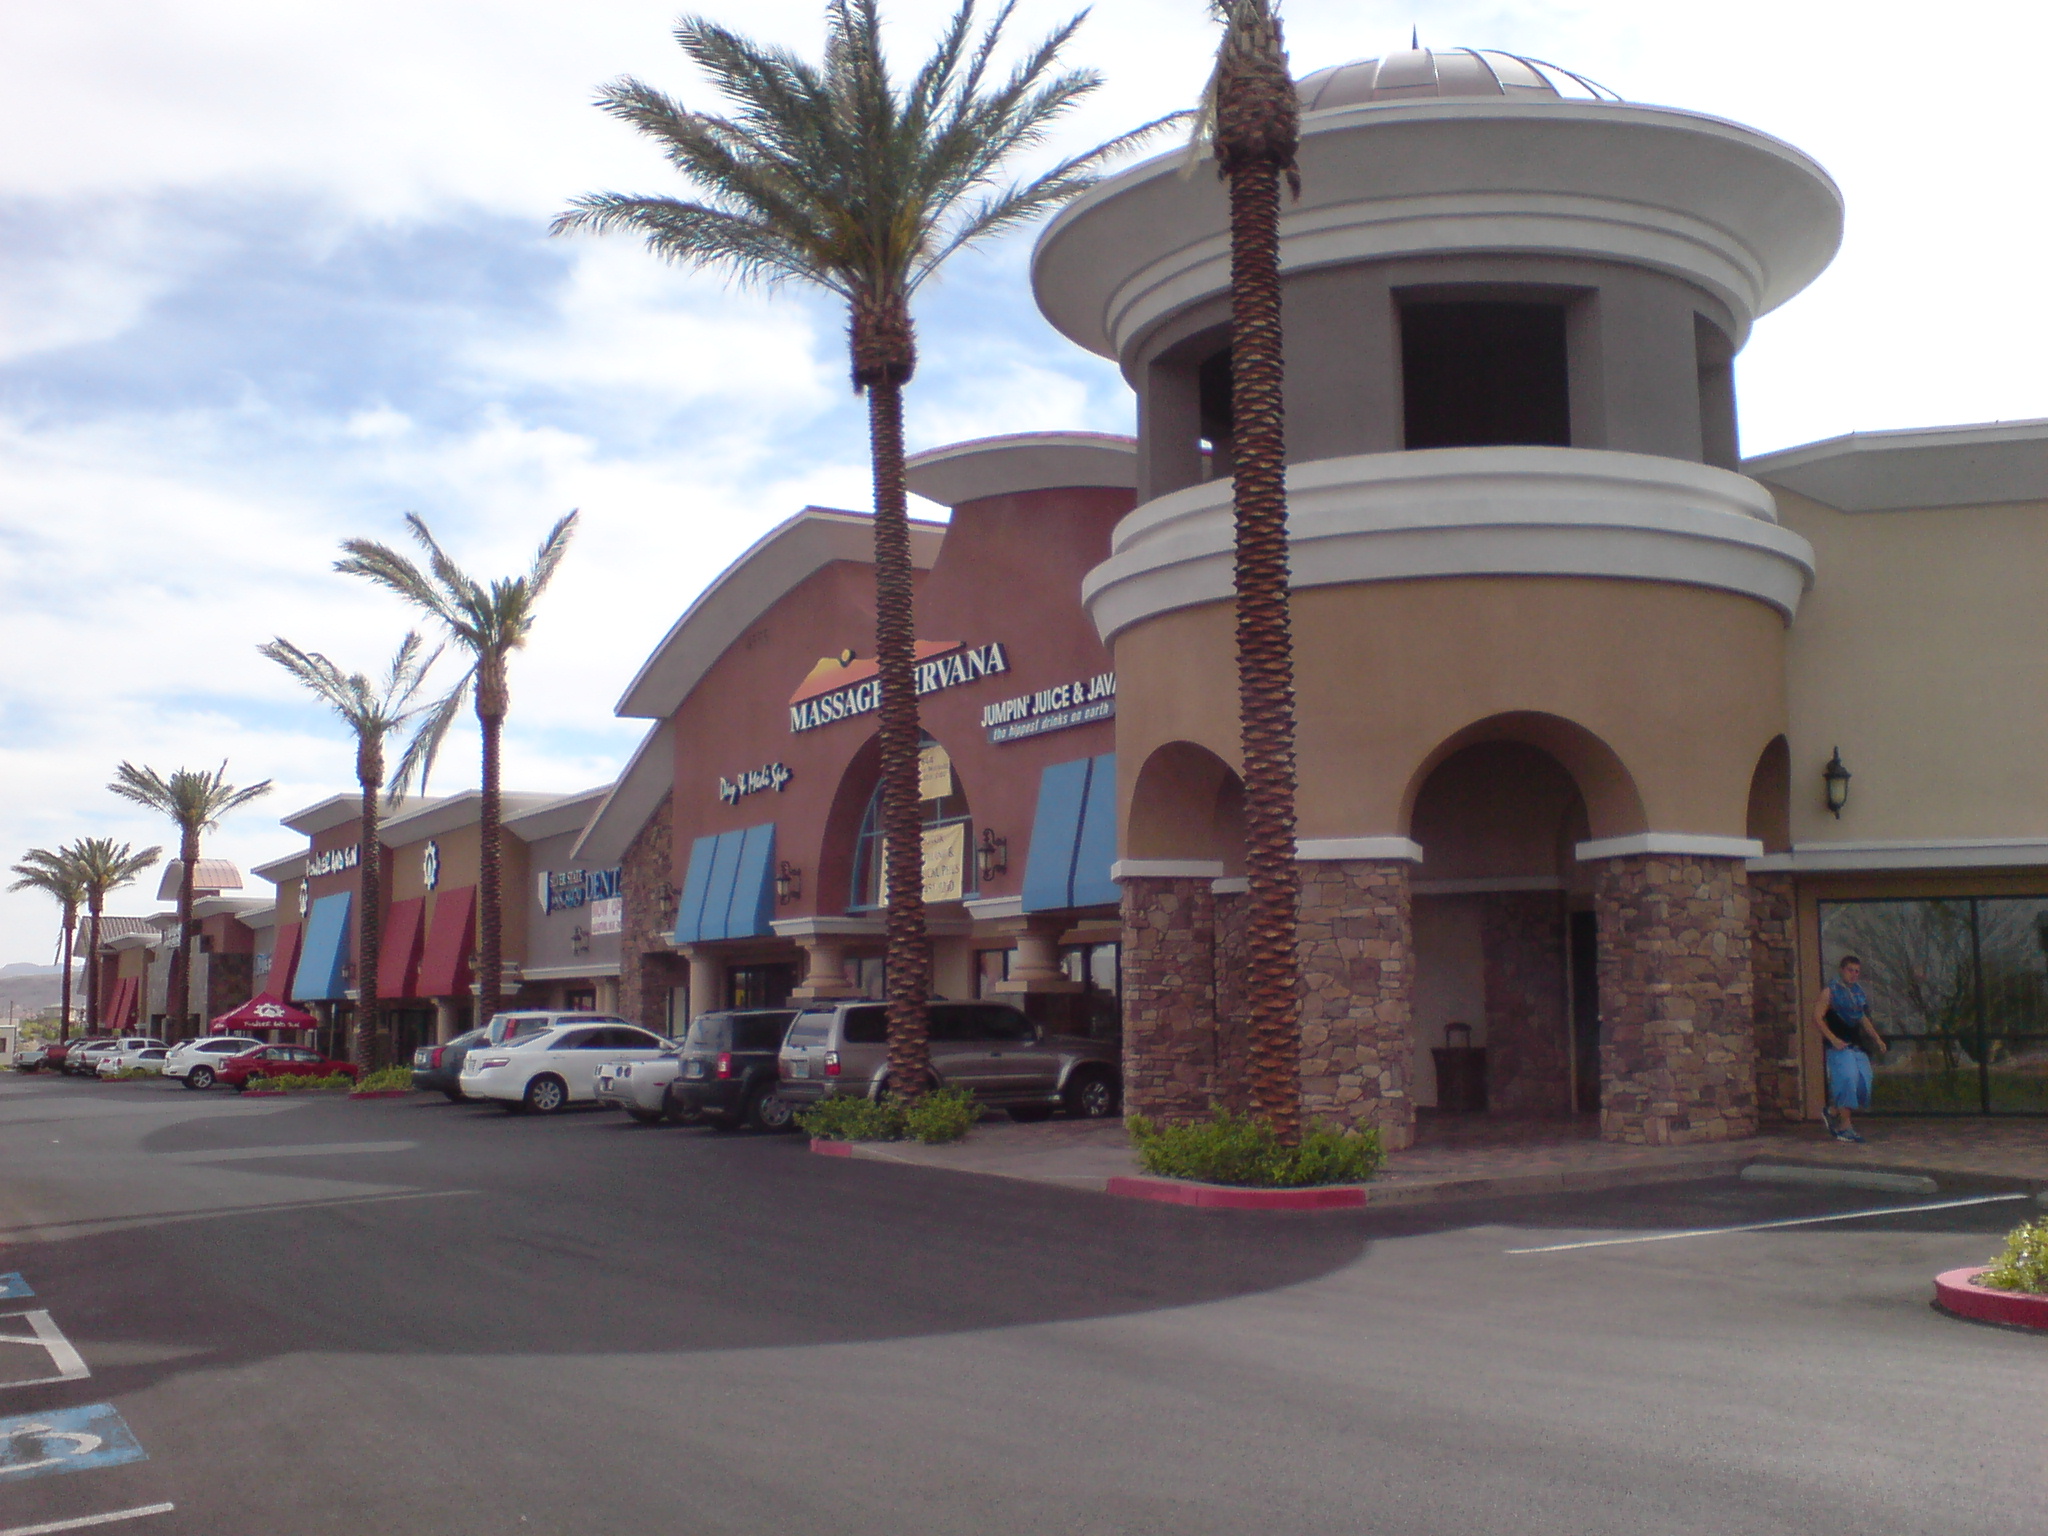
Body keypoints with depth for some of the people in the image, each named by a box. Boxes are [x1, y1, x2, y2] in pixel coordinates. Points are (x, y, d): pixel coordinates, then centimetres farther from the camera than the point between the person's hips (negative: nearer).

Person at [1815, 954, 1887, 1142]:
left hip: (1856, 1046, 7)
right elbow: (1817, 1016, -10)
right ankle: (1845, 1126, -9)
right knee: (1847, 1080, -16)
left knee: (1863, 1081, 1)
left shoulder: (1858, 993, 17)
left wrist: (1877, 1039, 25)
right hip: (1839, 1046, -7)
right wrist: (1833, 1038, -17)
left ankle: (1832, 1111, 20)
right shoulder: (1831, 992, -3)